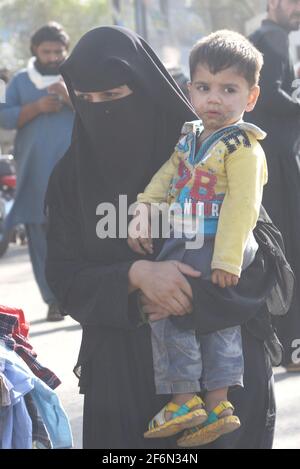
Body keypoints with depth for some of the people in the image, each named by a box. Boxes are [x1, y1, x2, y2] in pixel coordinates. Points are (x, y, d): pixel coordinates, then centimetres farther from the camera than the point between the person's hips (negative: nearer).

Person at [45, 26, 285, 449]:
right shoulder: (71, 177, 1)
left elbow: (263, 253, -8)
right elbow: (65, 278, -5)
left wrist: (194, 293, -24)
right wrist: (135, 275, -23)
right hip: (121, 375, 2)